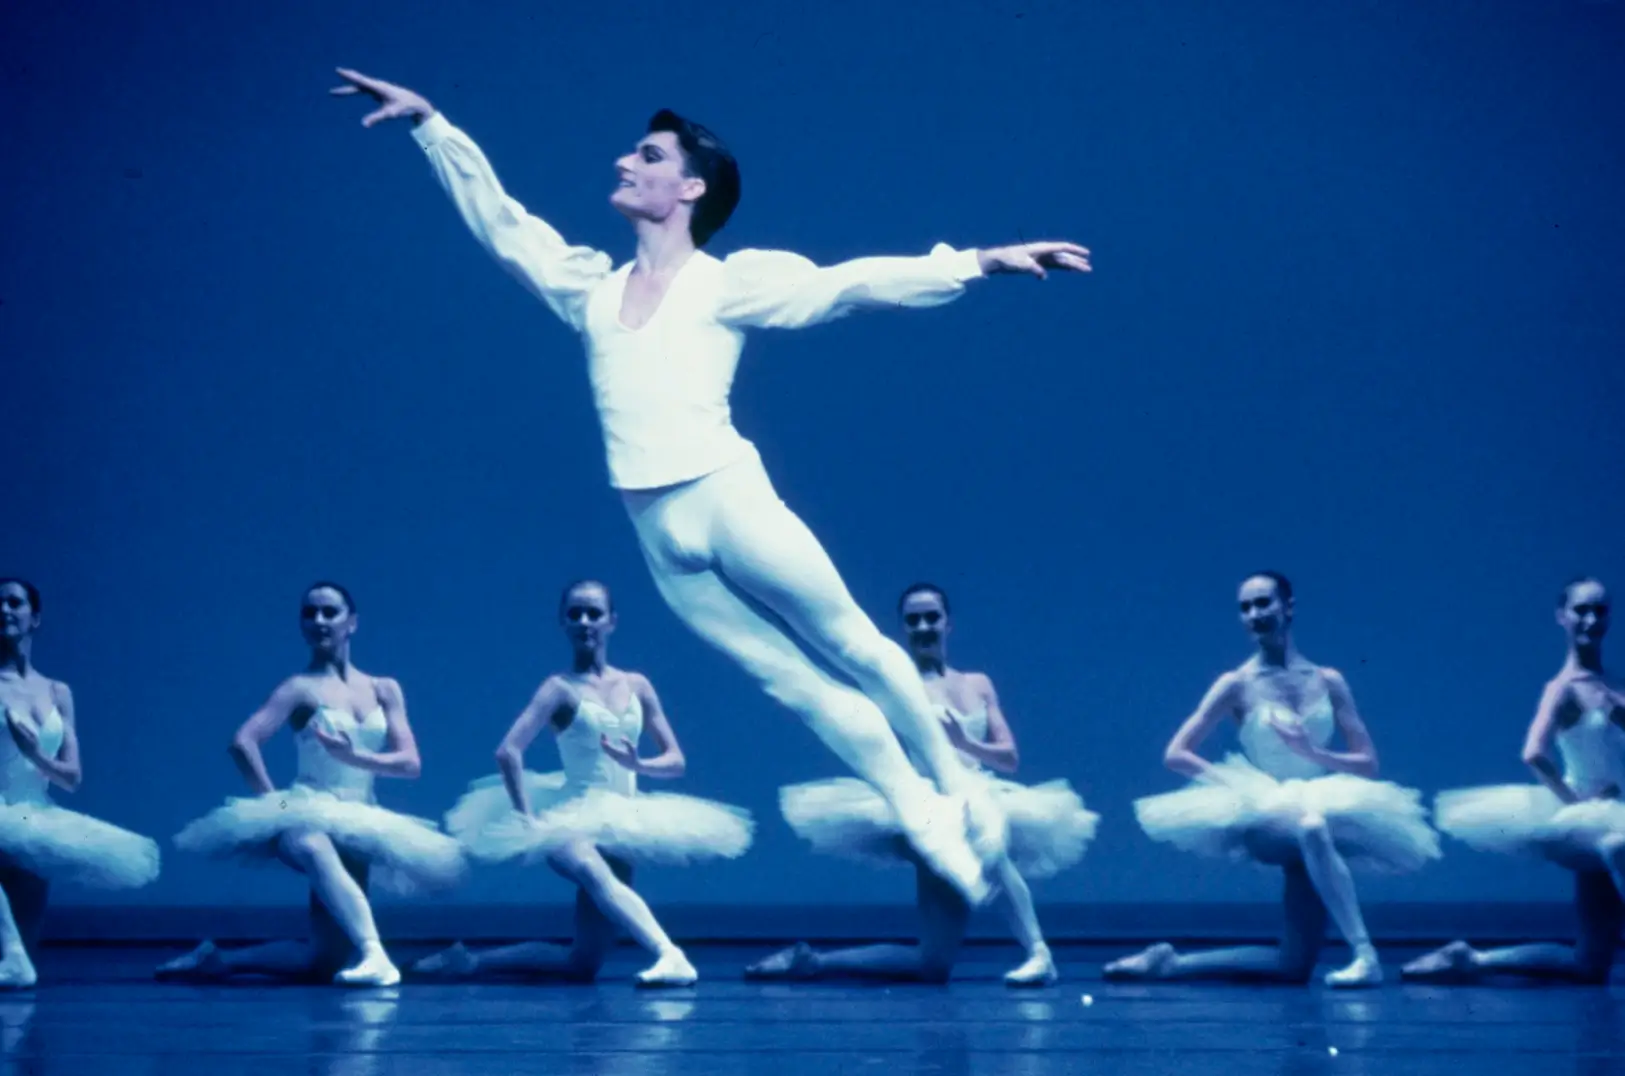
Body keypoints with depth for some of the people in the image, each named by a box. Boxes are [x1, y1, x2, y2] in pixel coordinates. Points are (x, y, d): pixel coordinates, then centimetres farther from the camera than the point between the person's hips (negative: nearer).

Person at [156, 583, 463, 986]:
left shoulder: (384, 690, 8)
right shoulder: (302, 688, -4)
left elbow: (410, 763, -1)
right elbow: (243, 742, -16)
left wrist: (353, 756, -16)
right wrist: (272, 804, -16)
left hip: (358, 824, 5)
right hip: (309, 817, -5)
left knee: (325, 961, -1)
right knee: (311, 848, -46)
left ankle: (218, 960, 17)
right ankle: (373, 954, -55)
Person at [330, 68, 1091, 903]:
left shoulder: (729, 282, 1)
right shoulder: (591, 287, 14)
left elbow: (848, 285, -6)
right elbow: (495, 219, 19)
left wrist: (975, 263, -15)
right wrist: (428, 122, 18)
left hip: (731, 504, -4)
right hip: (659, 538, 4)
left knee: (854, 650, 3)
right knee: (799, 685, 7)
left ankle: (959, 789, 19)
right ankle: (924, 823, 13)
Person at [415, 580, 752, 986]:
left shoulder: (636, 686, 8)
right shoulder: (561, 689, -5)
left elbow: (676, 760, 9)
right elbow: (508, 752, -15)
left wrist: (638, 764, -13)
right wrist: (528, 823, -21)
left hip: (622, 825, 5)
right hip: (574, 820, -5)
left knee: (583, 965, 4)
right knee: (597, 877, -44)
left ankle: (471, 962, 18)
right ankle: (669, 955, -58)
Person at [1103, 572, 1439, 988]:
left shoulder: (1328, 681, 6)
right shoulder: (1237, 685, 0)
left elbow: (1368, 764, 4)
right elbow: (1176, 754, -2)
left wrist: (1311, 752, -13)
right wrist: (1235, 783, -14)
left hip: (1327, 811, 3)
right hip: (1265, 818, -3)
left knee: (1295, 966, -14)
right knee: (1310, 829, -42)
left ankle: (1170, 963, -2)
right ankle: (1364, 955, -36)